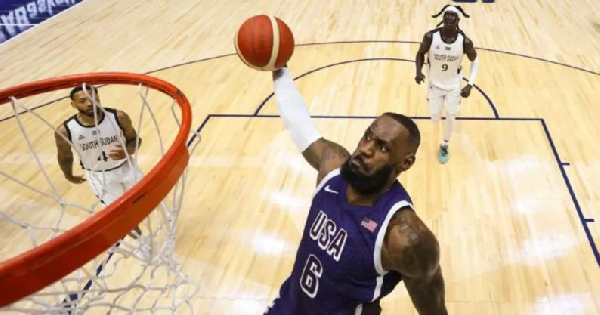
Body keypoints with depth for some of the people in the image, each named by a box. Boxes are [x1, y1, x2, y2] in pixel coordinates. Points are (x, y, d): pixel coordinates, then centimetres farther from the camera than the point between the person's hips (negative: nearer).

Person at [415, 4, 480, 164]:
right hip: (435, 84, 1)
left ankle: (444, 145, 34)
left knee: (451, 117, 5)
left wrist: (470, 84, -15)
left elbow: (475, 61, -6)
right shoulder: (430, 36, -23)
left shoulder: (465, 41, -23)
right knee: (435, 118, 11)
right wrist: (419, 71, -22)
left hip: (454, 86, -1)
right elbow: (420, 53, -4)